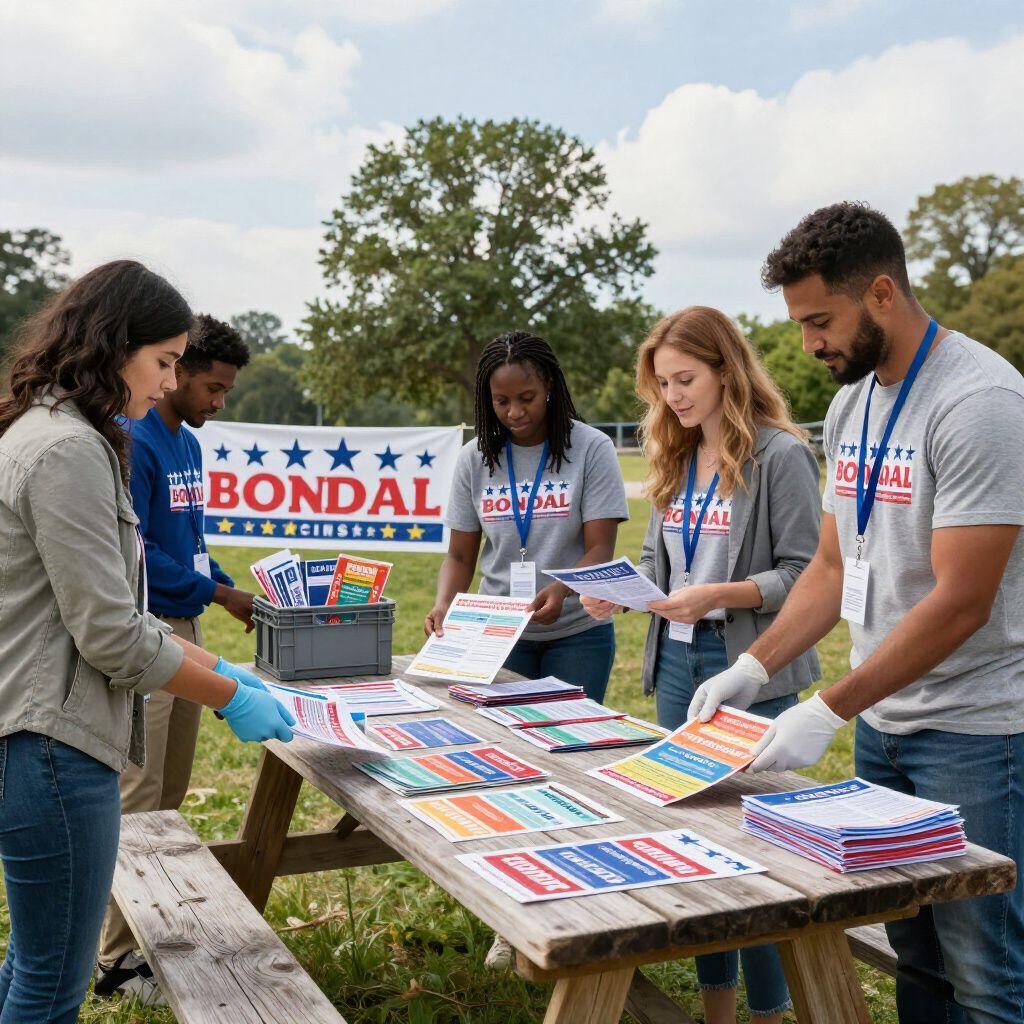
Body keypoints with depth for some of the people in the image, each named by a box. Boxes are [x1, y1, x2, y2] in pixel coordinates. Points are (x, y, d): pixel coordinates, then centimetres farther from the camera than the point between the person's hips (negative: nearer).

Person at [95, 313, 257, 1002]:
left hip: (185, 627, 9)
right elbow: (133, 554, -19)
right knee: (138, 797, -4)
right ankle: (119, 959, 6)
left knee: (171, 792, 15)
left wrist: (232, 589, 7)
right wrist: (218, 593, -12)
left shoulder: (189, 445, 14)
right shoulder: (132, 441, -15)